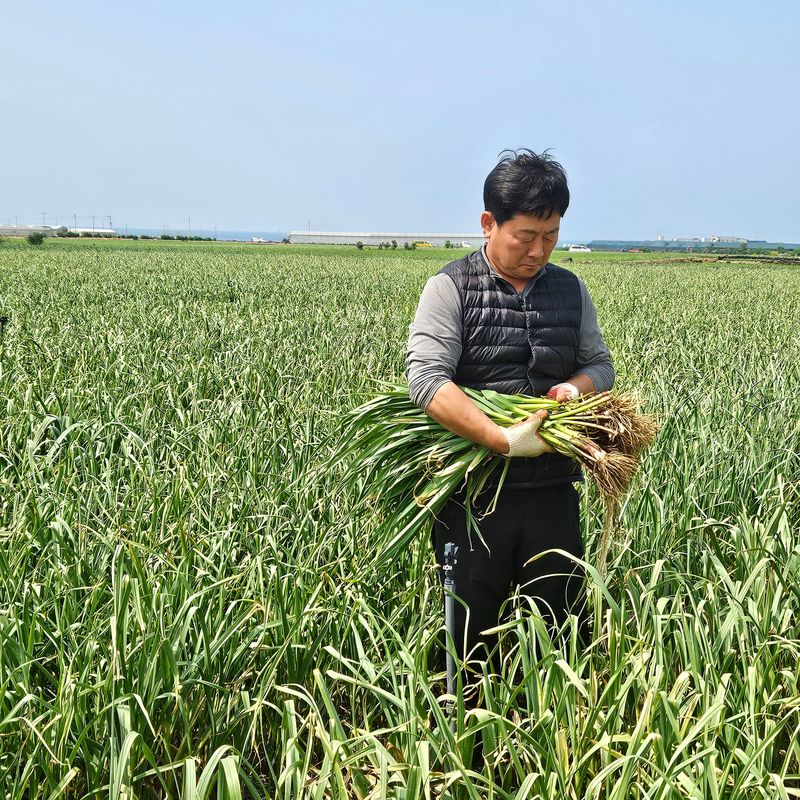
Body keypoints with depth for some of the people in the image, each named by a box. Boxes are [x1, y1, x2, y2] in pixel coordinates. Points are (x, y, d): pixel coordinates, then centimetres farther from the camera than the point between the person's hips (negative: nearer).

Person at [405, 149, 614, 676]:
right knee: (471, 636, 9)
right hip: (473, 494, -4)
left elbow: (602, 364, 16)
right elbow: (426, 380, -18)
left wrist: (576, 385, -10)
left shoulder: (571, 290, 8)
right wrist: (505, 439, -27)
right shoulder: (451, 288, -7)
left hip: (552, 492, 4)